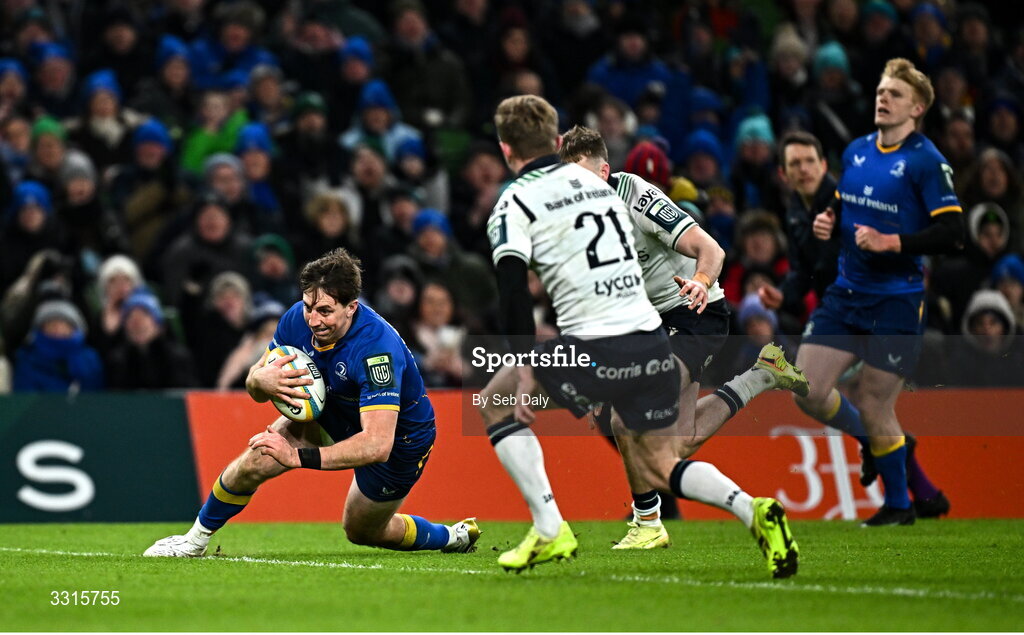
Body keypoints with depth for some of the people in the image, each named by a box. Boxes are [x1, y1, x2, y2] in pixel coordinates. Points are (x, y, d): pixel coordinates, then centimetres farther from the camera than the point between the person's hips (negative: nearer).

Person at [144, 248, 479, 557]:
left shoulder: (378, 348, -41)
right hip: (333, 415, 5)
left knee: (361, 530, 14)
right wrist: (262, 380, -35)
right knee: (258, 459, -18)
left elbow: (378, 444, -46)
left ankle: (452, 536, 41)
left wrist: (299, 457, -49)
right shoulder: (298, 318, -22)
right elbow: (253, 386, -9)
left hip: (400, 439, -5)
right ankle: (194, 540, 4)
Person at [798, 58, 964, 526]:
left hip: (896, 301, -6)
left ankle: (898, 504, 18)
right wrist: (827, 222, 2)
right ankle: (876, 440, 27)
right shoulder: (856, 152, 10)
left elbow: (951, 233, -16)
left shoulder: (926, 161, -10)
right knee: (808, 391, -1)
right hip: (846, 292, 6)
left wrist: (892, 243, -24)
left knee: (873, 407, -3)